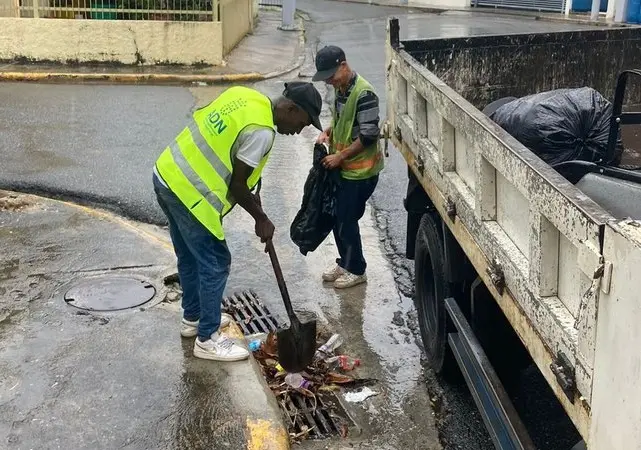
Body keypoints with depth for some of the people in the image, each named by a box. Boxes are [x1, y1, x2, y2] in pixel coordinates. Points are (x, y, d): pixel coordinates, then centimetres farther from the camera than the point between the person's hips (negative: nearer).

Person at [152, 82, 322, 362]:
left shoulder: (244, 95, 8)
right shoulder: (261, 131, -19)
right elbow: (236, 185, -13)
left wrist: (248, 195, 18)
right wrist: (261, 219, 3)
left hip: (167, 175, 10)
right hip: (189, 193, -9)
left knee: (190, 257, 23)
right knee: (215, 263, 3)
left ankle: (193, 317, 40)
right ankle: (207, 339, 14)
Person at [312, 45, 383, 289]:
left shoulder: (363, 94, -23)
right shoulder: (340, 88, 6)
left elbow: (369, 135, -25)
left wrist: (339, 156, -20)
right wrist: (328, 132, 2)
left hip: (360, 170, -9)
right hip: (343, 168, 9)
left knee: (346, 220, 0)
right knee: (337, 217, 16)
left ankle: (356, 269, 17)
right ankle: (345, 261, 33)